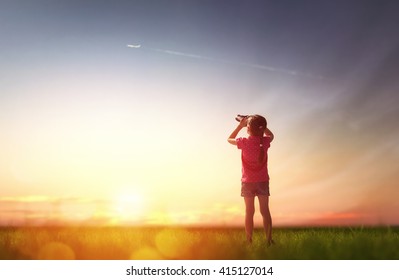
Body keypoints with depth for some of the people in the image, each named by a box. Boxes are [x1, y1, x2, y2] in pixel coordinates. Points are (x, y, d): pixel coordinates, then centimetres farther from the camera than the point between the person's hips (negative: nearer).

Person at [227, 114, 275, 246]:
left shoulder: (244, 142, -14)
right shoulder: (265, 141, -8)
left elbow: (229, 139, 6)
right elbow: (271, 135, 17)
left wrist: (240, 125, 6)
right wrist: (259, 124, 8)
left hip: (248, 182, -1)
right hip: (263, 181, 1)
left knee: (249, 212, 5)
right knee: (265, 211, 8)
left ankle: (249, 241, 7)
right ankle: (269, 240, 10)